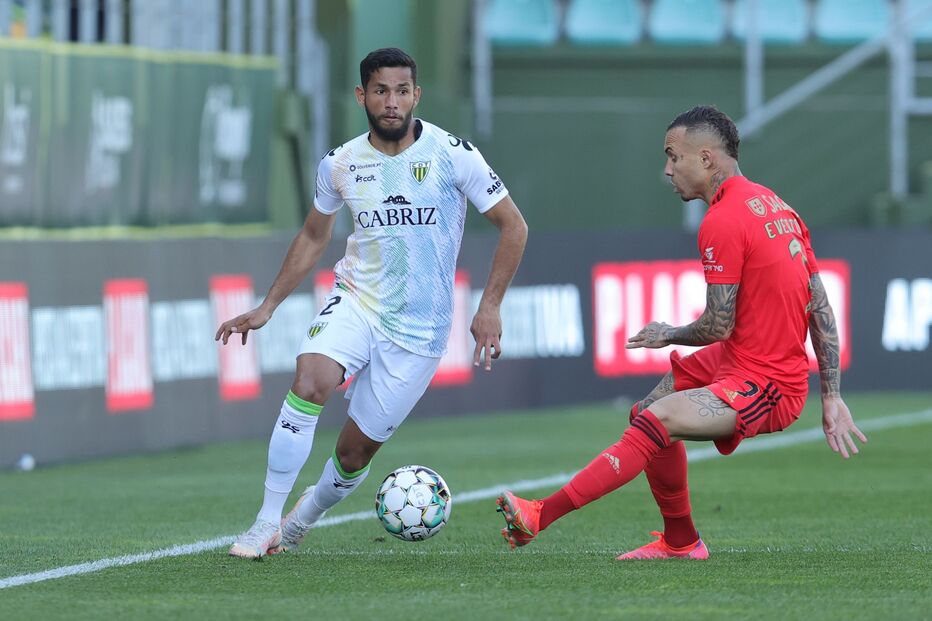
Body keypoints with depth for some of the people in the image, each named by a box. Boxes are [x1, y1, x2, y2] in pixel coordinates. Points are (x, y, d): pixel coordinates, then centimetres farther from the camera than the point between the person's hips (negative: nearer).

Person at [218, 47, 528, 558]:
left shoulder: (451, 154, -9)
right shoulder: (340, 164, 1)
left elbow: (512, 225, -2)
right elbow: (313, 237, 18)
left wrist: (490, 306, -9)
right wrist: (267, 307, 14)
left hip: (419, 328, -2)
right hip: (356, 301, 2)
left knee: (356, 450, 0)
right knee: (308, 383, -28)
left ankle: (303, 518, 32)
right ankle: (266, 525, -21)